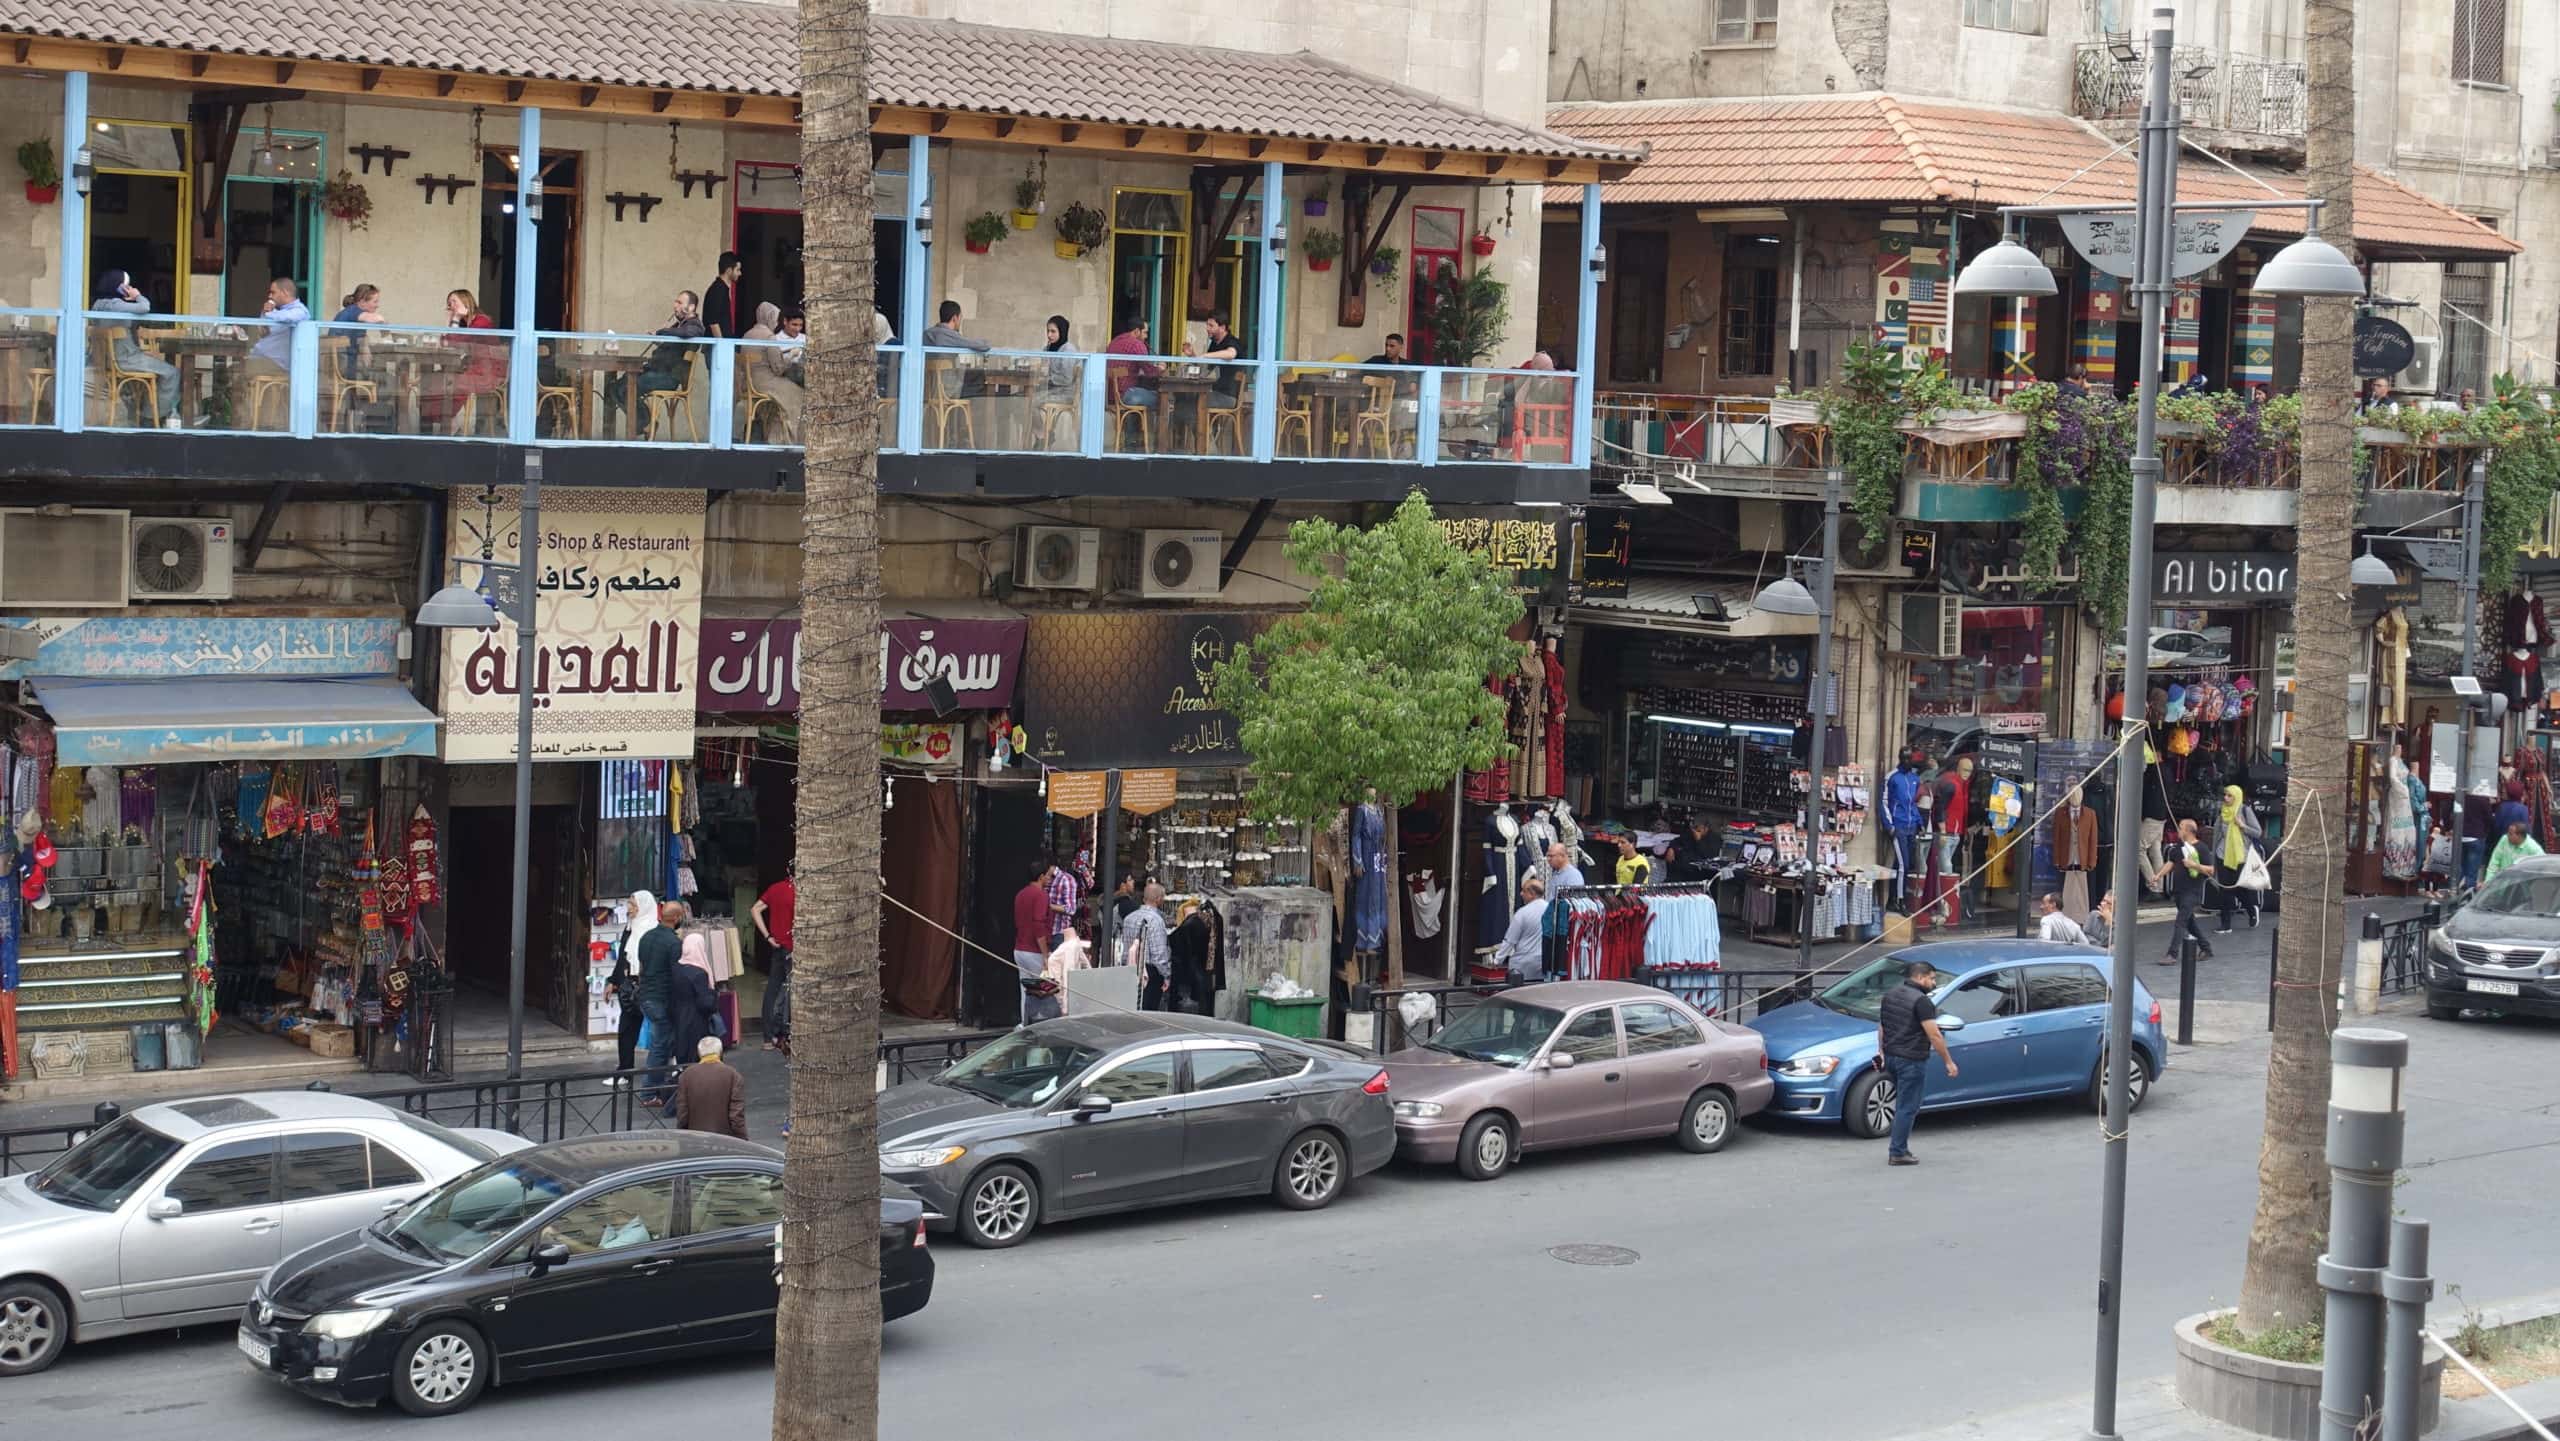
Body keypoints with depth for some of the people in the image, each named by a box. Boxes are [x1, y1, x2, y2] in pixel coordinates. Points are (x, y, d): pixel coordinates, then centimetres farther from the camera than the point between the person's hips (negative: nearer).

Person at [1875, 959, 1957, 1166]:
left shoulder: (1890, 996, 11)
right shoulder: (1921, 1001, -16)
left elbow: (1881, 1027, 18)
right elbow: (1934, 1035, -18)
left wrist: (1881, 1051, 27)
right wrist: (1948, 1062, -12)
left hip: (1891, 1056, 8)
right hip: (1911, 1061, -8)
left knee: (1903, 1104, 19)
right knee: (1907, 1108, -2)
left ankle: (1898, 1148, 21)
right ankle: (1898, 1153, 0)